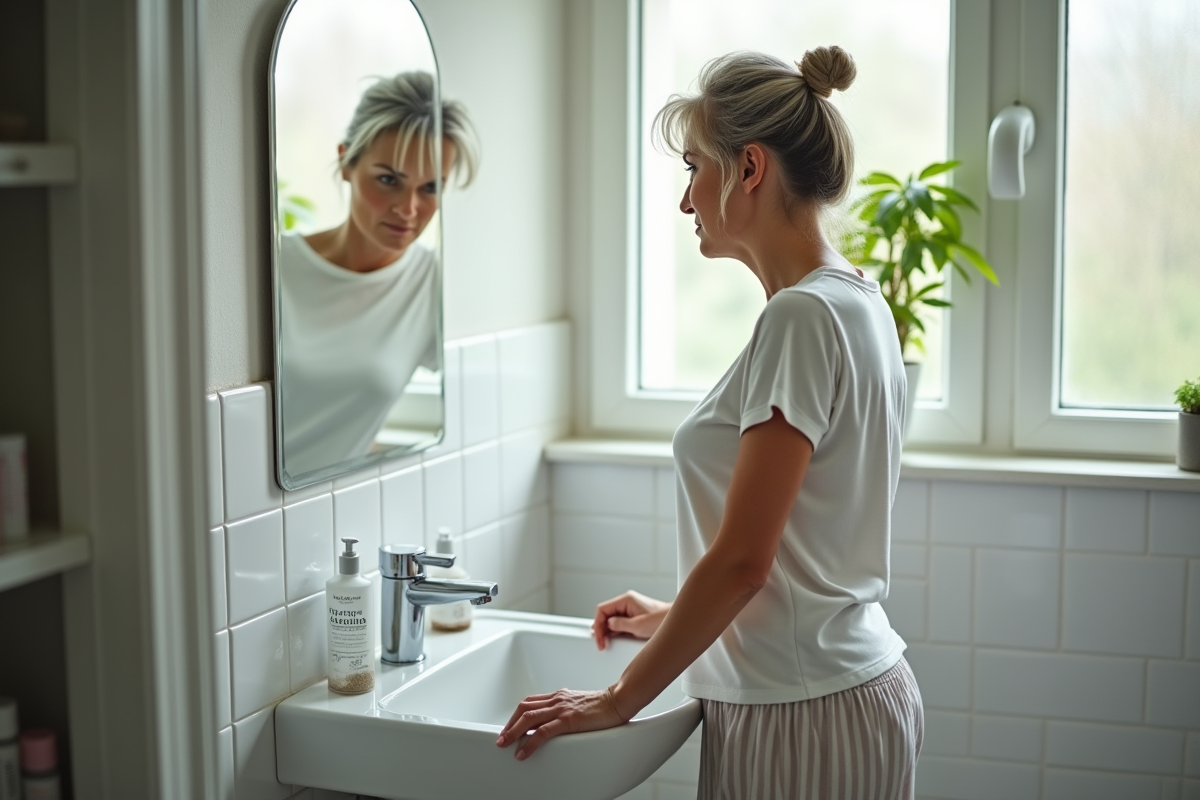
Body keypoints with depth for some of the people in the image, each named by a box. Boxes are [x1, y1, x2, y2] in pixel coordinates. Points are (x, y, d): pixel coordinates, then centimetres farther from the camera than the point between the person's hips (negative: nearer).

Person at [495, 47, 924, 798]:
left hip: (802, 716, -9)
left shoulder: (804, 316, -19)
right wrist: (675, 616, 20)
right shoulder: (856, 303, 9)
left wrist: (618, 701, -14)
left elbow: (742, 559, -22)